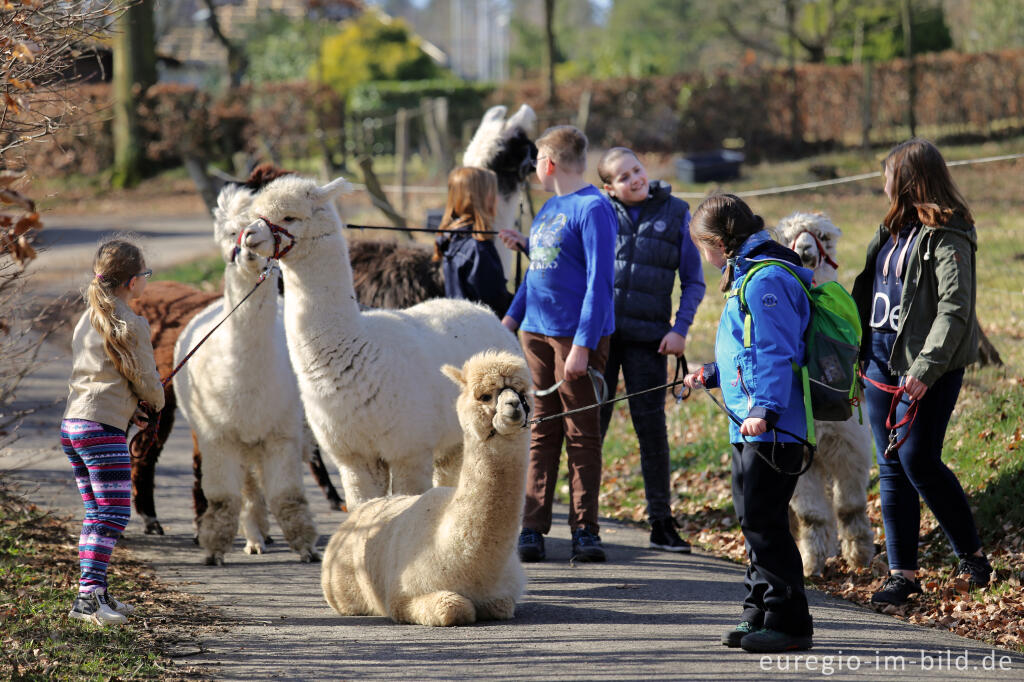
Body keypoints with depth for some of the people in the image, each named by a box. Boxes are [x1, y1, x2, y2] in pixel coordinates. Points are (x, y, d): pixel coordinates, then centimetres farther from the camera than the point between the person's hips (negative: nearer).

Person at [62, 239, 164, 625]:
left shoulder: (87, 319, 17)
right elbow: (146, 380, -4)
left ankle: (96, 594, 17)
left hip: (72, 426, 9)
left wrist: (133, 409, 16)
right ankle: (88, 597, -18)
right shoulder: (132, 324, -9)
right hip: (102, 428, -9)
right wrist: (155, 403, 19)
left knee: (98, 513, 14)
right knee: (114, 512, -10)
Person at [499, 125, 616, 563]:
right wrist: (512, 318, 24)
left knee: (582, 435, 0)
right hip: (537, 331, 8)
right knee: (542, 432, 6)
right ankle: (532, 529, 6)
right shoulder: (550, 207, 16)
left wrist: (583, 345, -20)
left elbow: (598, 280, -15)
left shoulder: (593, 208, -11)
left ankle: (585, 530, 5)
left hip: (576, 334, -8)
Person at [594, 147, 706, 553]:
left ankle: (661, 523, 8)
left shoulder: (675, 213, 4)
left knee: (651, 428, 1)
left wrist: (680, 328, -3)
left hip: (647, 337, -1)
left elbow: (694, 282, 7)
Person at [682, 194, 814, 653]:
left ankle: (788, 623, -5)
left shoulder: (766, 281, -16)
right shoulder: (749, 275, 18)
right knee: (754, 520, 16)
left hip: (772, 429, -11)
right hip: (749, 428, 11)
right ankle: (759, 615, 24)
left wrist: (765, 408, -31)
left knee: (763, 521, -9)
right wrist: (713, 374, 36)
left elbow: (776, 353, -24)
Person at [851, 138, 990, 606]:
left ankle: (972, 554, 7)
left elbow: (955, 309, -20)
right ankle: (901, 573, 10)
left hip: (927, 370, -8)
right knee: (891, 467, 6)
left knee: (918, 460, -11)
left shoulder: (947, 238, -12)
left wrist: (925, 368, -27)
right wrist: (857, 356, 17)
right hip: (882, 361, 8)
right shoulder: (893, 230, 14)